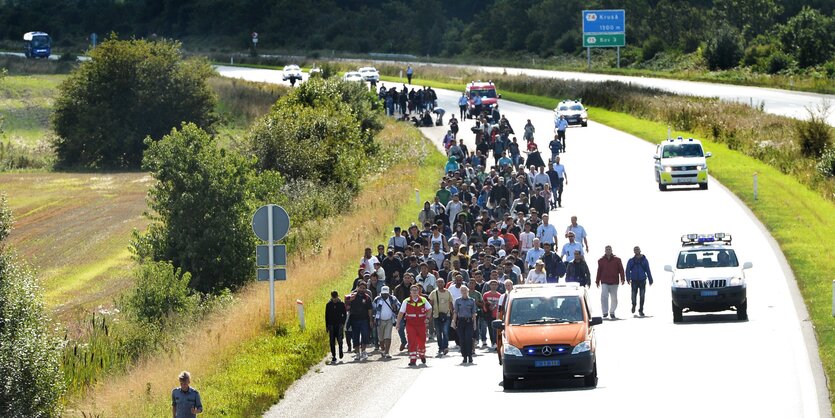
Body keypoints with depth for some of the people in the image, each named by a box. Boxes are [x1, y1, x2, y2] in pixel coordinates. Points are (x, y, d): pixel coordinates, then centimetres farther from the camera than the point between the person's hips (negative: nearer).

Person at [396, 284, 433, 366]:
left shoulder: (423, 300, 2)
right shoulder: (406, 302, -1)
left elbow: (429, 309, 15)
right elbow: (401, 313, 3)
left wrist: (427, 318, 1)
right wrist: (398, 323, -1)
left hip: (421, 324, 1)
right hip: (410, 325, -1)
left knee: (422, 341, 11)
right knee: (412, 342, -9)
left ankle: (422, 355, 38)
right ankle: (413, 360, -8)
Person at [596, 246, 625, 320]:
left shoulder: (617, 260, 4)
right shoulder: (601, 260, 7)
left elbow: (621, 269, 3)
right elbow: (599, 271, 11)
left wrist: (622, 279, -7)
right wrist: (597, 281, 10)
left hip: (614, 283, 0)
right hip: (604, 282, 0)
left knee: (614, 298, 6)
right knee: (604, 297, -15)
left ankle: (612, 312, 19)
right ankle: (605, 312, -12)